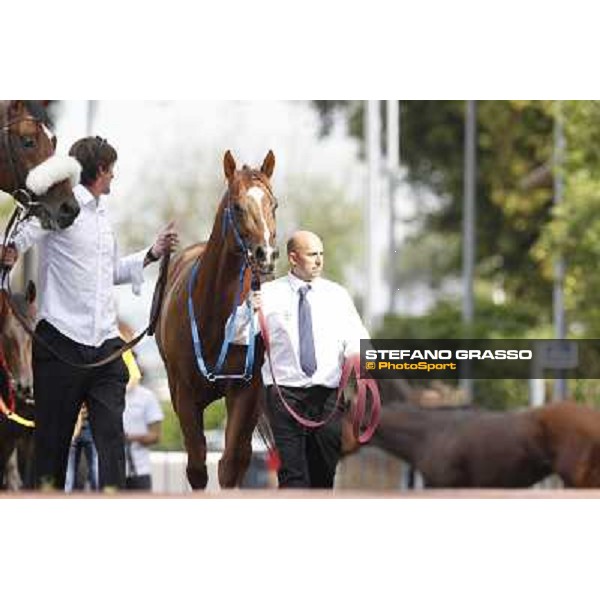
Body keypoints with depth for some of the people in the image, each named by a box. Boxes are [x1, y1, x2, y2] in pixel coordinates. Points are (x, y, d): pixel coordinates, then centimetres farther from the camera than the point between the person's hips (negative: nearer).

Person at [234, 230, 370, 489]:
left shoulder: (337, 295, 10)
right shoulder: (269, 294, 4)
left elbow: (355, 337, 2)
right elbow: (237, 335, -2)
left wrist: (357, 354, -21)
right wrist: (248, 310, -23)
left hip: (327, 393, 2)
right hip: (284, 393, -2)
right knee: (292, 472, -6)